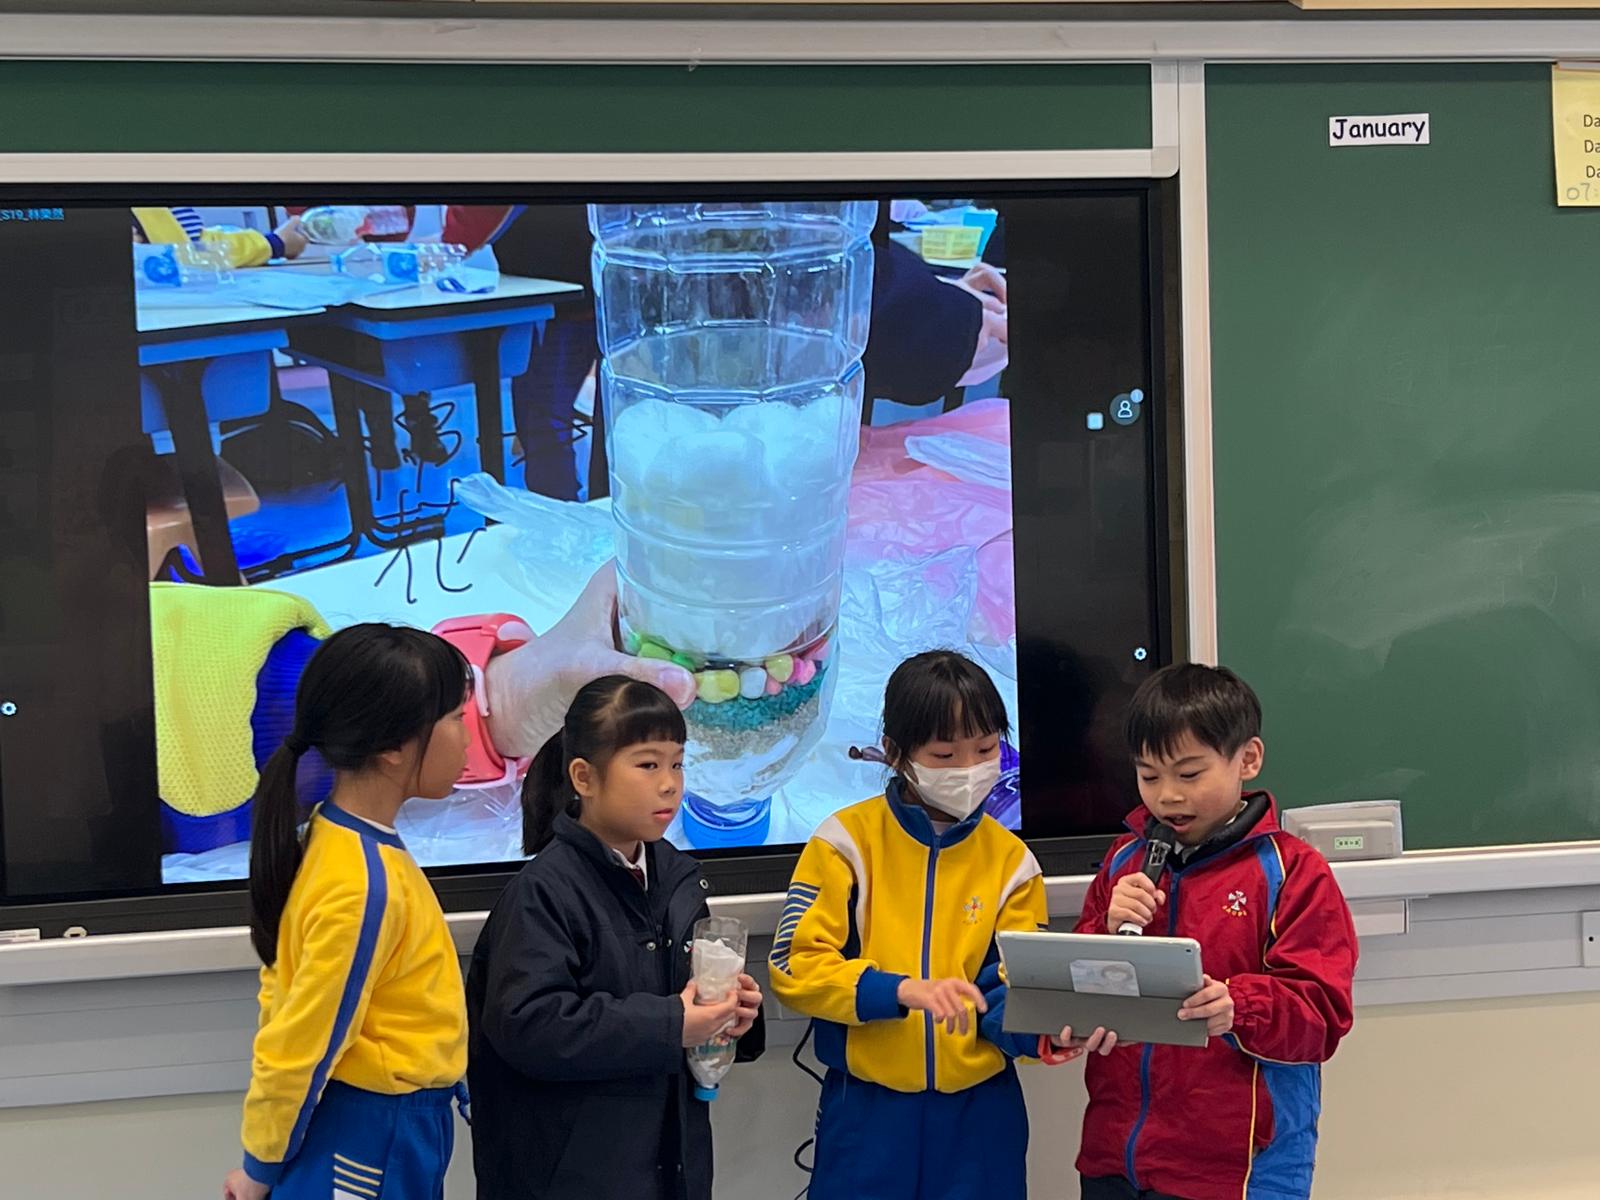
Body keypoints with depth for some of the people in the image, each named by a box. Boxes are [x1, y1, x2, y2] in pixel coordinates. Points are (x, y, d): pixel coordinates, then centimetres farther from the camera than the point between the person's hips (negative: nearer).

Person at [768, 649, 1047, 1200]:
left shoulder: (1009, 858, 4)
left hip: (979, 1111, 2)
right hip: (867, 1110, -2)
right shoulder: (847, 840, -4)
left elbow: (1007, 996, 1)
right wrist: (903, 990, -25)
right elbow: (796, 966, -11)